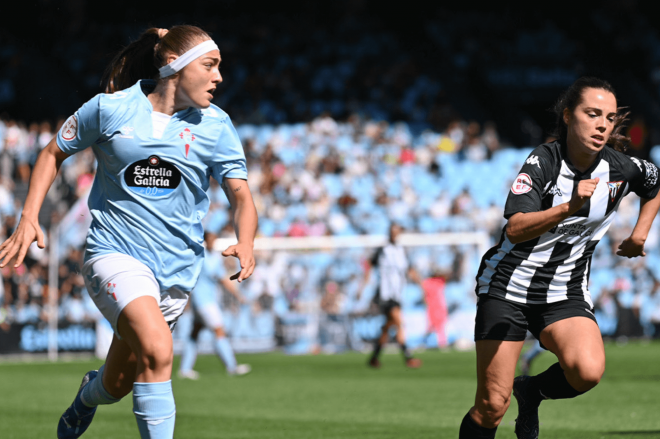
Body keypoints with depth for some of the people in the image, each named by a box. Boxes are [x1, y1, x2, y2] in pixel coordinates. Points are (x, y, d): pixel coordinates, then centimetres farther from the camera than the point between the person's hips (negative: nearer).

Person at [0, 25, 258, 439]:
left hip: (177, 267, 3)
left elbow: (240, 194, -2)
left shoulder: (215, 125, -1)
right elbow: (53, 153, 8)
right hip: (114, 254, -3)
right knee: (157, 351, -31)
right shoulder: (110, 109, -5)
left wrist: (246, 245, -23)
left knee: (117, 386, 15)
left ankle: (89, 393, 53)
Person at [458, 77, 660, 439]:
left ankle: (532, 392, 4)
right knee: (491, 407, -7)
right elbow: (516, 230, -32)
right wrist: (568, 207, -44)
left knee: (589, 371, -27)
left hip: (567, 294, 3)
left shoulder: (621, 169, -4)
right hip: (507, 286, -3)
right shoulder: (543, 162, -17)